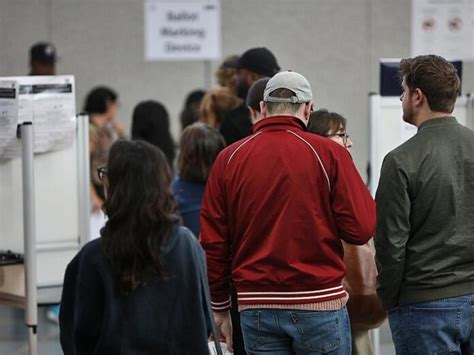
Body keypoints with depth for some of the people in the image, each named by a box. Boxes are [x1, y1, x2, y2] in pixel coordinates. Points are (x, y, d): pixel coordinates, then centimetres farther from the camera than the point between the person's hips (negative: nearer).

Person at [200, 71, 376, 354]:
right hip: (319, 303, -2)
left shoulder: (230, 158, 3)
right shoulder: (329, 153, -6)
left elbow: (212, 241, 5)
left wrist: (220, 307, 14)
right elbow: (362, 229, -9)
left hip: (256, 307, 3)